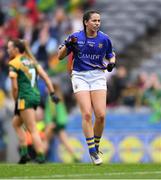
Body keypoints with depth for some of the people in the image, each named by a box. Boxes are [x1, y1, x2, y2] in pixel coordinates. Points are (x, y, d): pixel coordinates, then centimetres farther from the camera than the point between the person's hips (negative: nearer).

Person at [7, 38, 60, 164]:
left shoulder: (13, 64, -7)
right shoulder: (31, 61, 15)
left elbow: (15, 87, -12)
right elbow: (45, 77, 10)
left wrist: (16, 102, -1)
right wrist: (52, 93, 8)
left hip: (25, 97, -8)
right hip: (36, 95, 8)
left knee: (33, 130, -5)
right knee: (16, 123, 20)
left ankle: (41, 156, -8)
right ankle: (24, 152, 11)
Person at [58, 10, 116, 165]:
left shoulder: (104, 39, 1)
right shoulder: (75, 37, -3)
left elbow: (111, 55, 17)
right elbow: (60, 57, 3)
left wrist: (111, 63, -5)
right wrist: (67, 46, -16)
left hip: (98, 76, 2)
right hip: (80, 77, -2)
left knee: (101, 115, -9)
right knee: (87, 114, -13)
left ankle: (96, 145, 14)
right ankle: (92, 152, -7)